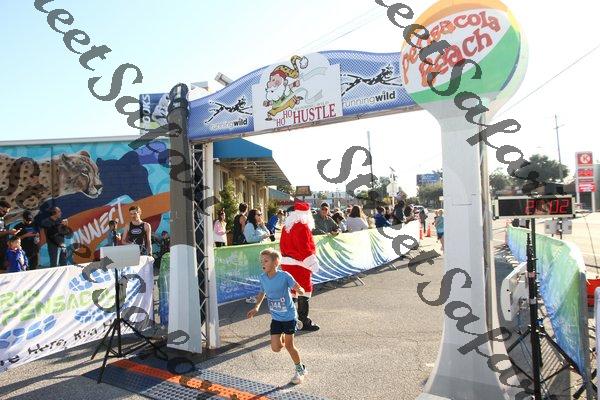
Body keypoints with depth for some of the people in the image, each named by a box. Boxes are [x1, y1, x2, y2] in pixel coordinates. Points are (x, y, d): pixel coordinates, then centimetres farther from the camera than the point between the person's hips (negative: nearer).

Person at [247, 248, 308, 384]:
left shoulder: (284, 276, -21)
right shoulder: (262, 277, -6)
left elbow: (299, 289, -17)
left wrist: (300, 290, -40)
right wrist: (257, 307, 3)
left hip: (289, 316, -4)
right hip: (275, 317, 4)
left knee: (289, 345, 6)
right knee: (276, 348, -2)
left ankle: (300, 369, 30)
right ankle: (282, 338, 35)